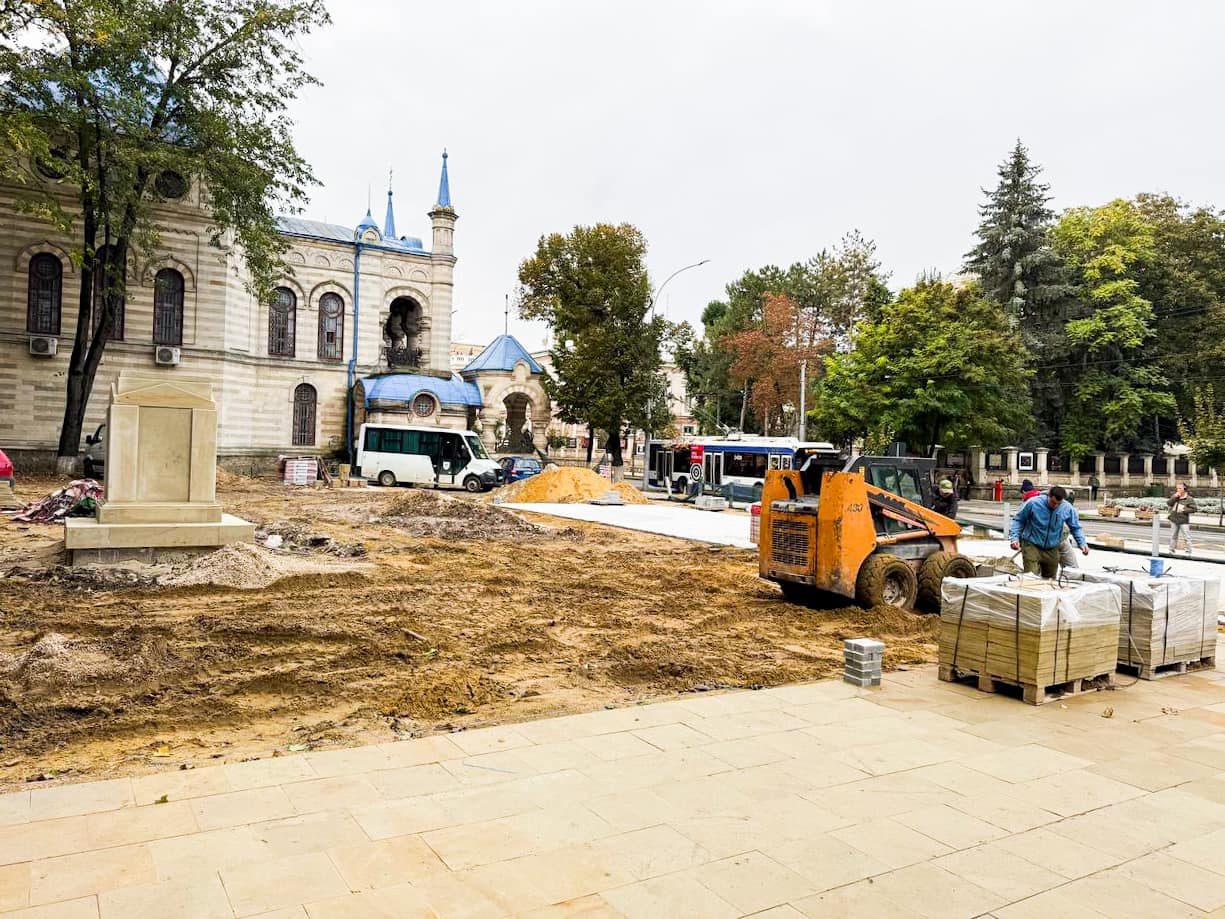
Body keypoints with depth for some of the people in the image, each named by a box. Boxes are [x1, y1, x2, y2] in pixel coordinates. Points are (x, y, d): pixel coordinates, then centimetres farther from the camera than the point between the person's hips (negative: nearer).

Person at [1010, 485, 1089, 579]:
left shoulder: (1067, 508, -8)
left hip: (1052, 549, 3)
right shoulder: (1033, 503, -16)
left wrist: (1082, 543, -4)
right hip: (1032, 545, -3)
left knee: (1050, 580, 12)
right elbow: (1018, 520, -3)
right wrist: (1014, 537, -13)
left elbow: (1075, 528, 9)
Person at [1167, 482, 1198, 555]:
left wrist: (1184, 510, -16)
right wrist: (1174, 497, -13)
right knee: (1174, 536, 14)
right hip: (1174, 520, 4)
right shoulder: (1174, 496, 6)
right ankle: (1172, 549, 22)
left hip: (1184, 521, -4)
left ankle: (1188, 551, 5)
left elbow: (1193, 509, -8)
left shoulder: (1189, 499, -6)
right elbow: (1168, 504, -5)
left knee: (1186, 537, -3)